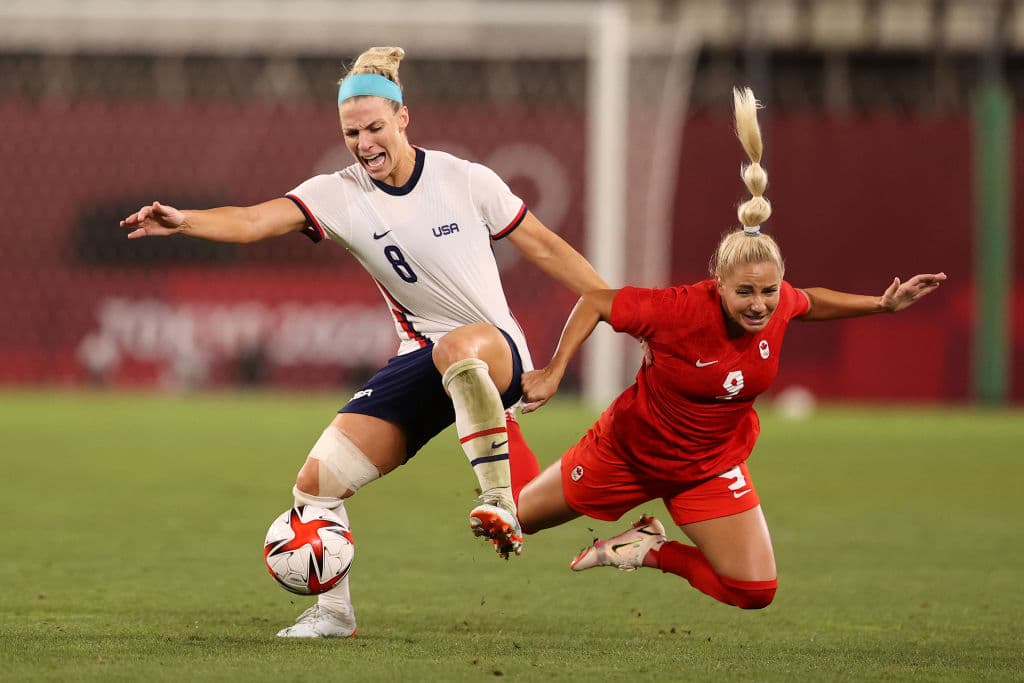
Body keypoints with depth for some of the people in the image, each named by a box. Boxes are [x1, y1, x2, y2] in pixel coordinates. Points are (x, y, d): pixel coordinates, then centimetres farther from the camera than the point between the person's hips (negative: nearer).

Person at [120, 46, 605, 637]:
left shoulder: (465, 180, -6)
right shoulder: (340, 195, -3)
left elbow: (546, 248, 5)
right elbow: (254, 221, -19)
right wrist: (182, 222, -37)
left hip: (497, 349, -4)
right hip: (420, 361, 4)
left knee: (458, 350, -43)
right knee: (317, 483, -6)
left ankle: (500, 502, -33)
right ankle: (334, 611, 15)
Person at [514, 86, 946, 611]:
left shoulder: (779, 305, -19)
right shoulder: (680, 310, -33)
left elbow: (810, 303, 7)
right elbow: (595, 303, -20)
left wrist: (883, 304, 1)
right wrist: (554, 372, -25)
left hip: (711, 468, 3)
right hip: (629, 447, -3)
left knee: (756, 593, -9)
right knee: (519, 518, 12)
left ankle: (653, 551, 13)